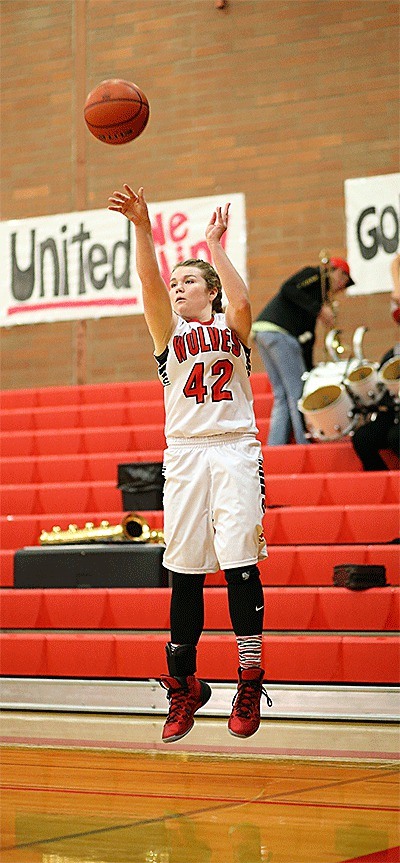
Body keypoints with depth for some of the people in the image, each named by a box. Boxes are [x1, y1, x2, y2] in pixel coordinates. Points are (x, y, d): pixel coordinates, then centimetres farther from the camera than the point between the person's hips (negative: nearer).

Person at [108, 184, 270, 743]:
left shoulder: (231, 326, 11)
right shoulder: (169, 331, 14)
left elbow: (242, 303, -13)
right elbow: (151, 285, -4)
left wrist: (214, 246, -11)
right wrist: (142, 228, -18)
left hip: (235, 450, -2)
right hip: (185, 453, 2)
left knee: (240, 565, -9)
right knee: (184, 572, 0)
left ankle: (250, 683, -6)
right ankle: (183, 686, 6)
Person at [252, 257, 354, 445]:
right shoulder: (314, 274, 4)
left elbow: (307, 337, 26)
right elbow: (288, 289, -15)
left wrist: (310, 373, 23)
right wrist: (318, 309, -15)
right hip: (277, 331, -9)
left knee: (282, 397, 8)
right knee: (297, 393, -7)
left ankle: (274, 446, 3)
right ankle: (306, 444, -6)